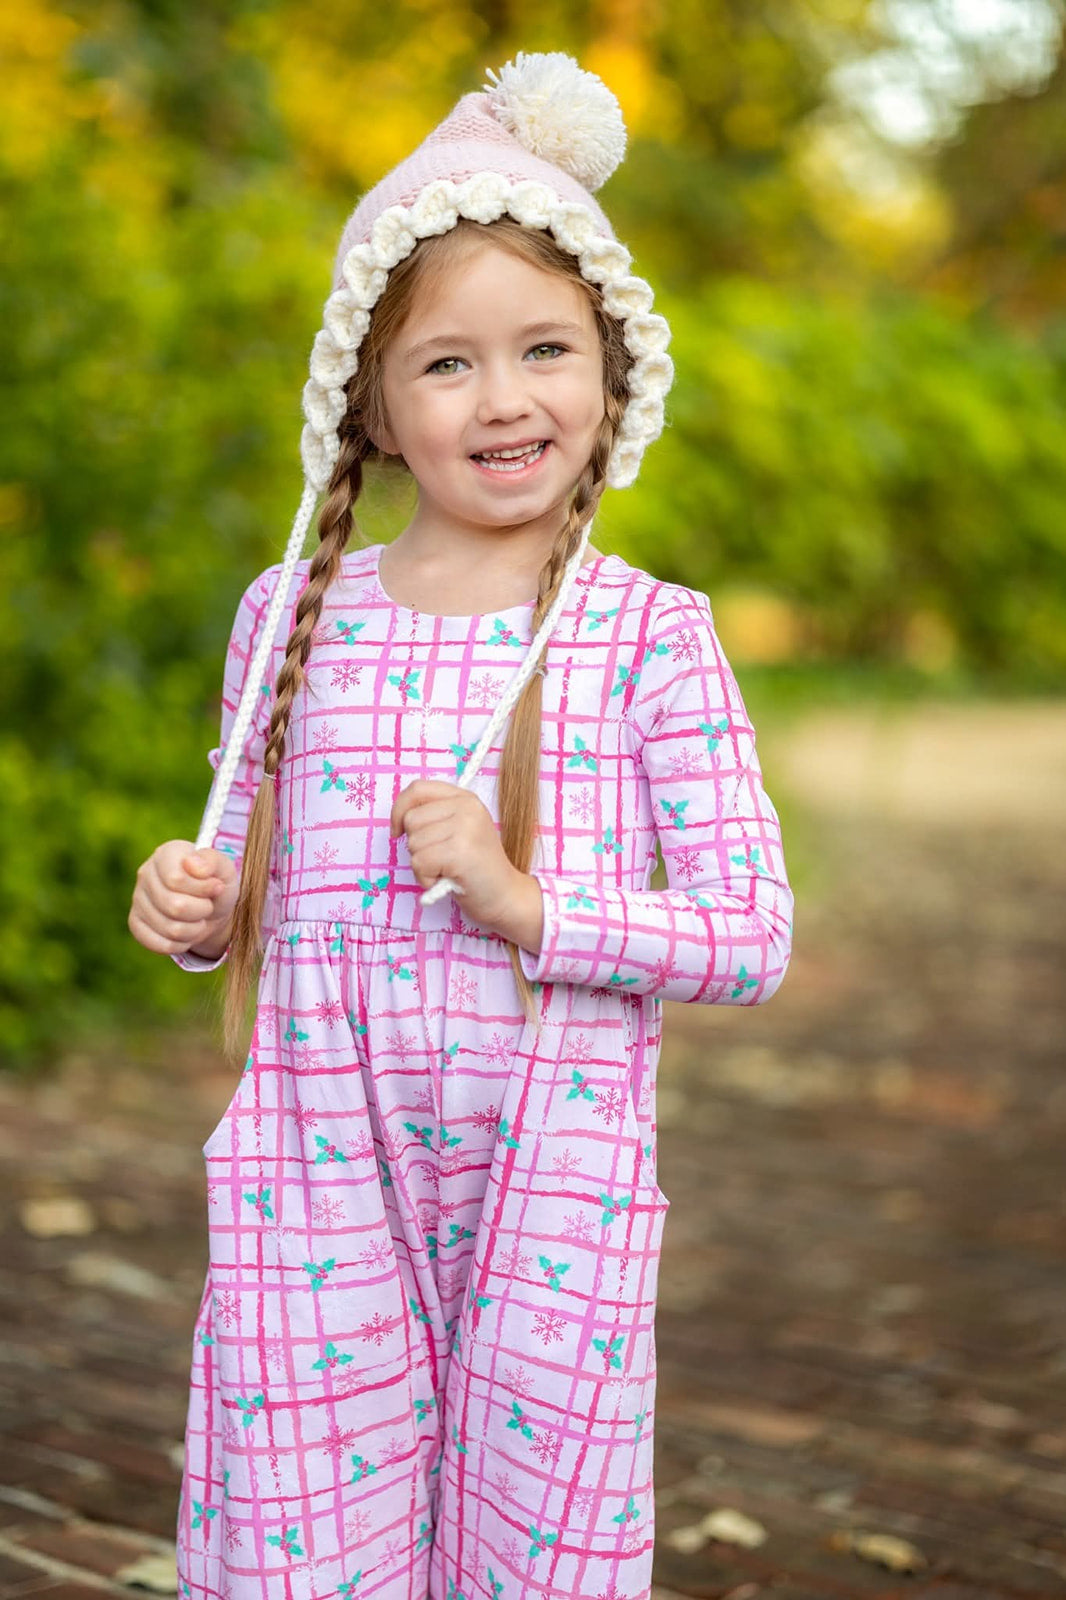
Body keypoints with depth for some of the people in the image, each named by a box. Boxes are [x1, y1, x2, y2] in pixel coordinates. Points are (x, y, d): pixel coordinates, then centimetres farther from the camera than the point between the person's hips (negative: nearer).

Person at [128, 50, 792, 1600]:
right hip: (317, 1174, 2)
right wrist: (192, 907, -6)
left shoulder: (649, 635, -3)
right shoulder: (294, 614, 5)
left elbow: (754, 933, -6)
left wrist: (524, 902, -18)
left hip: (554, 1182, -1)